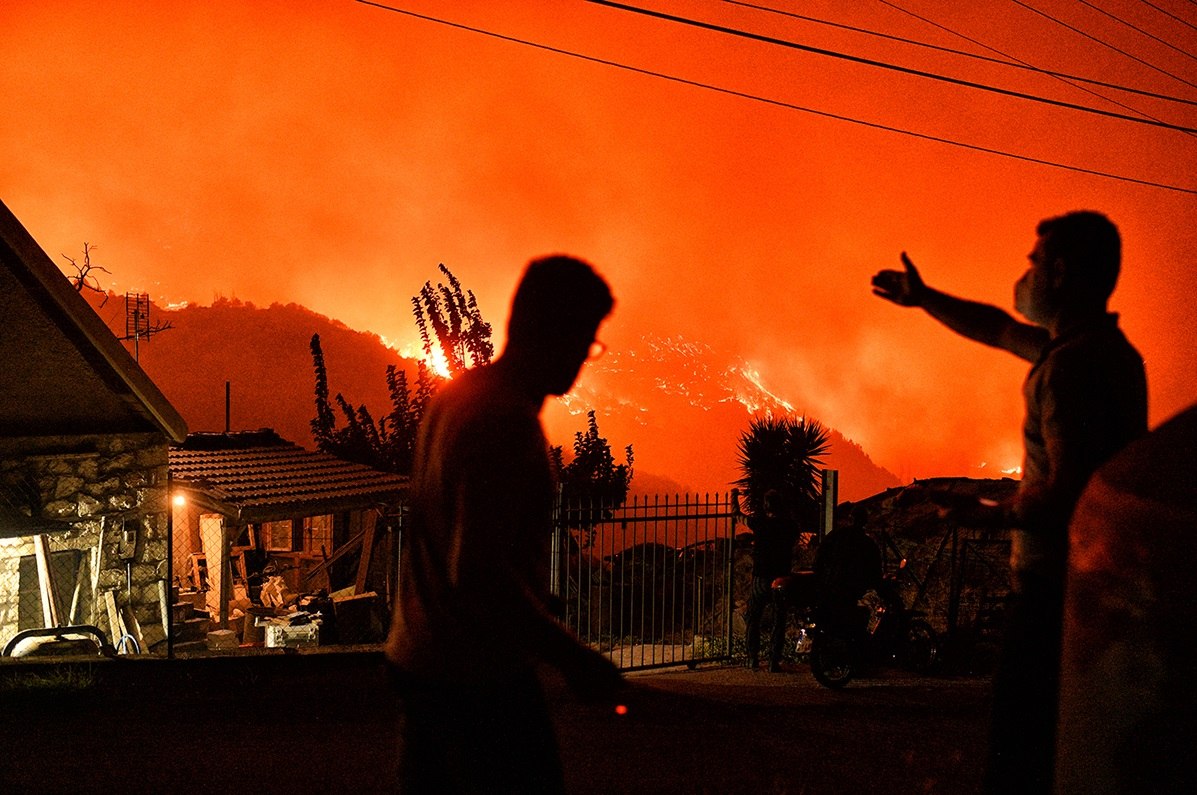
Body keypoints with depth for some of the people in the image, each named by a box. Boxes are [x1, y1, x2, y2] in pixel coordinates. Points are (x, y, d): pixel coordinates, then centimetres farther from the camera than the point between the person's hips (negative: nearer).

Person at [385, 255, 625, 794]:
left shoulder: (455, 395, 8)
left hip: (417, 659, 9)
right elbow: (477, 573, -27)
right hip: (480, 677, -9)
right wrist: (572, 658, -22)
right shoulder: (506, 424, -21)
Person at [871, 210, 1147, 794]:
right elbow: (1000, 330, 29)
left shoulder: (1073, 365, -19)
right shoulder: (1109, 349, 13)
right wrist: (924, 299, 37)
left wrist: (1000, 516, -8)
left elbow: (1068, 490, -26)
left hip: (1054, 587, -10)